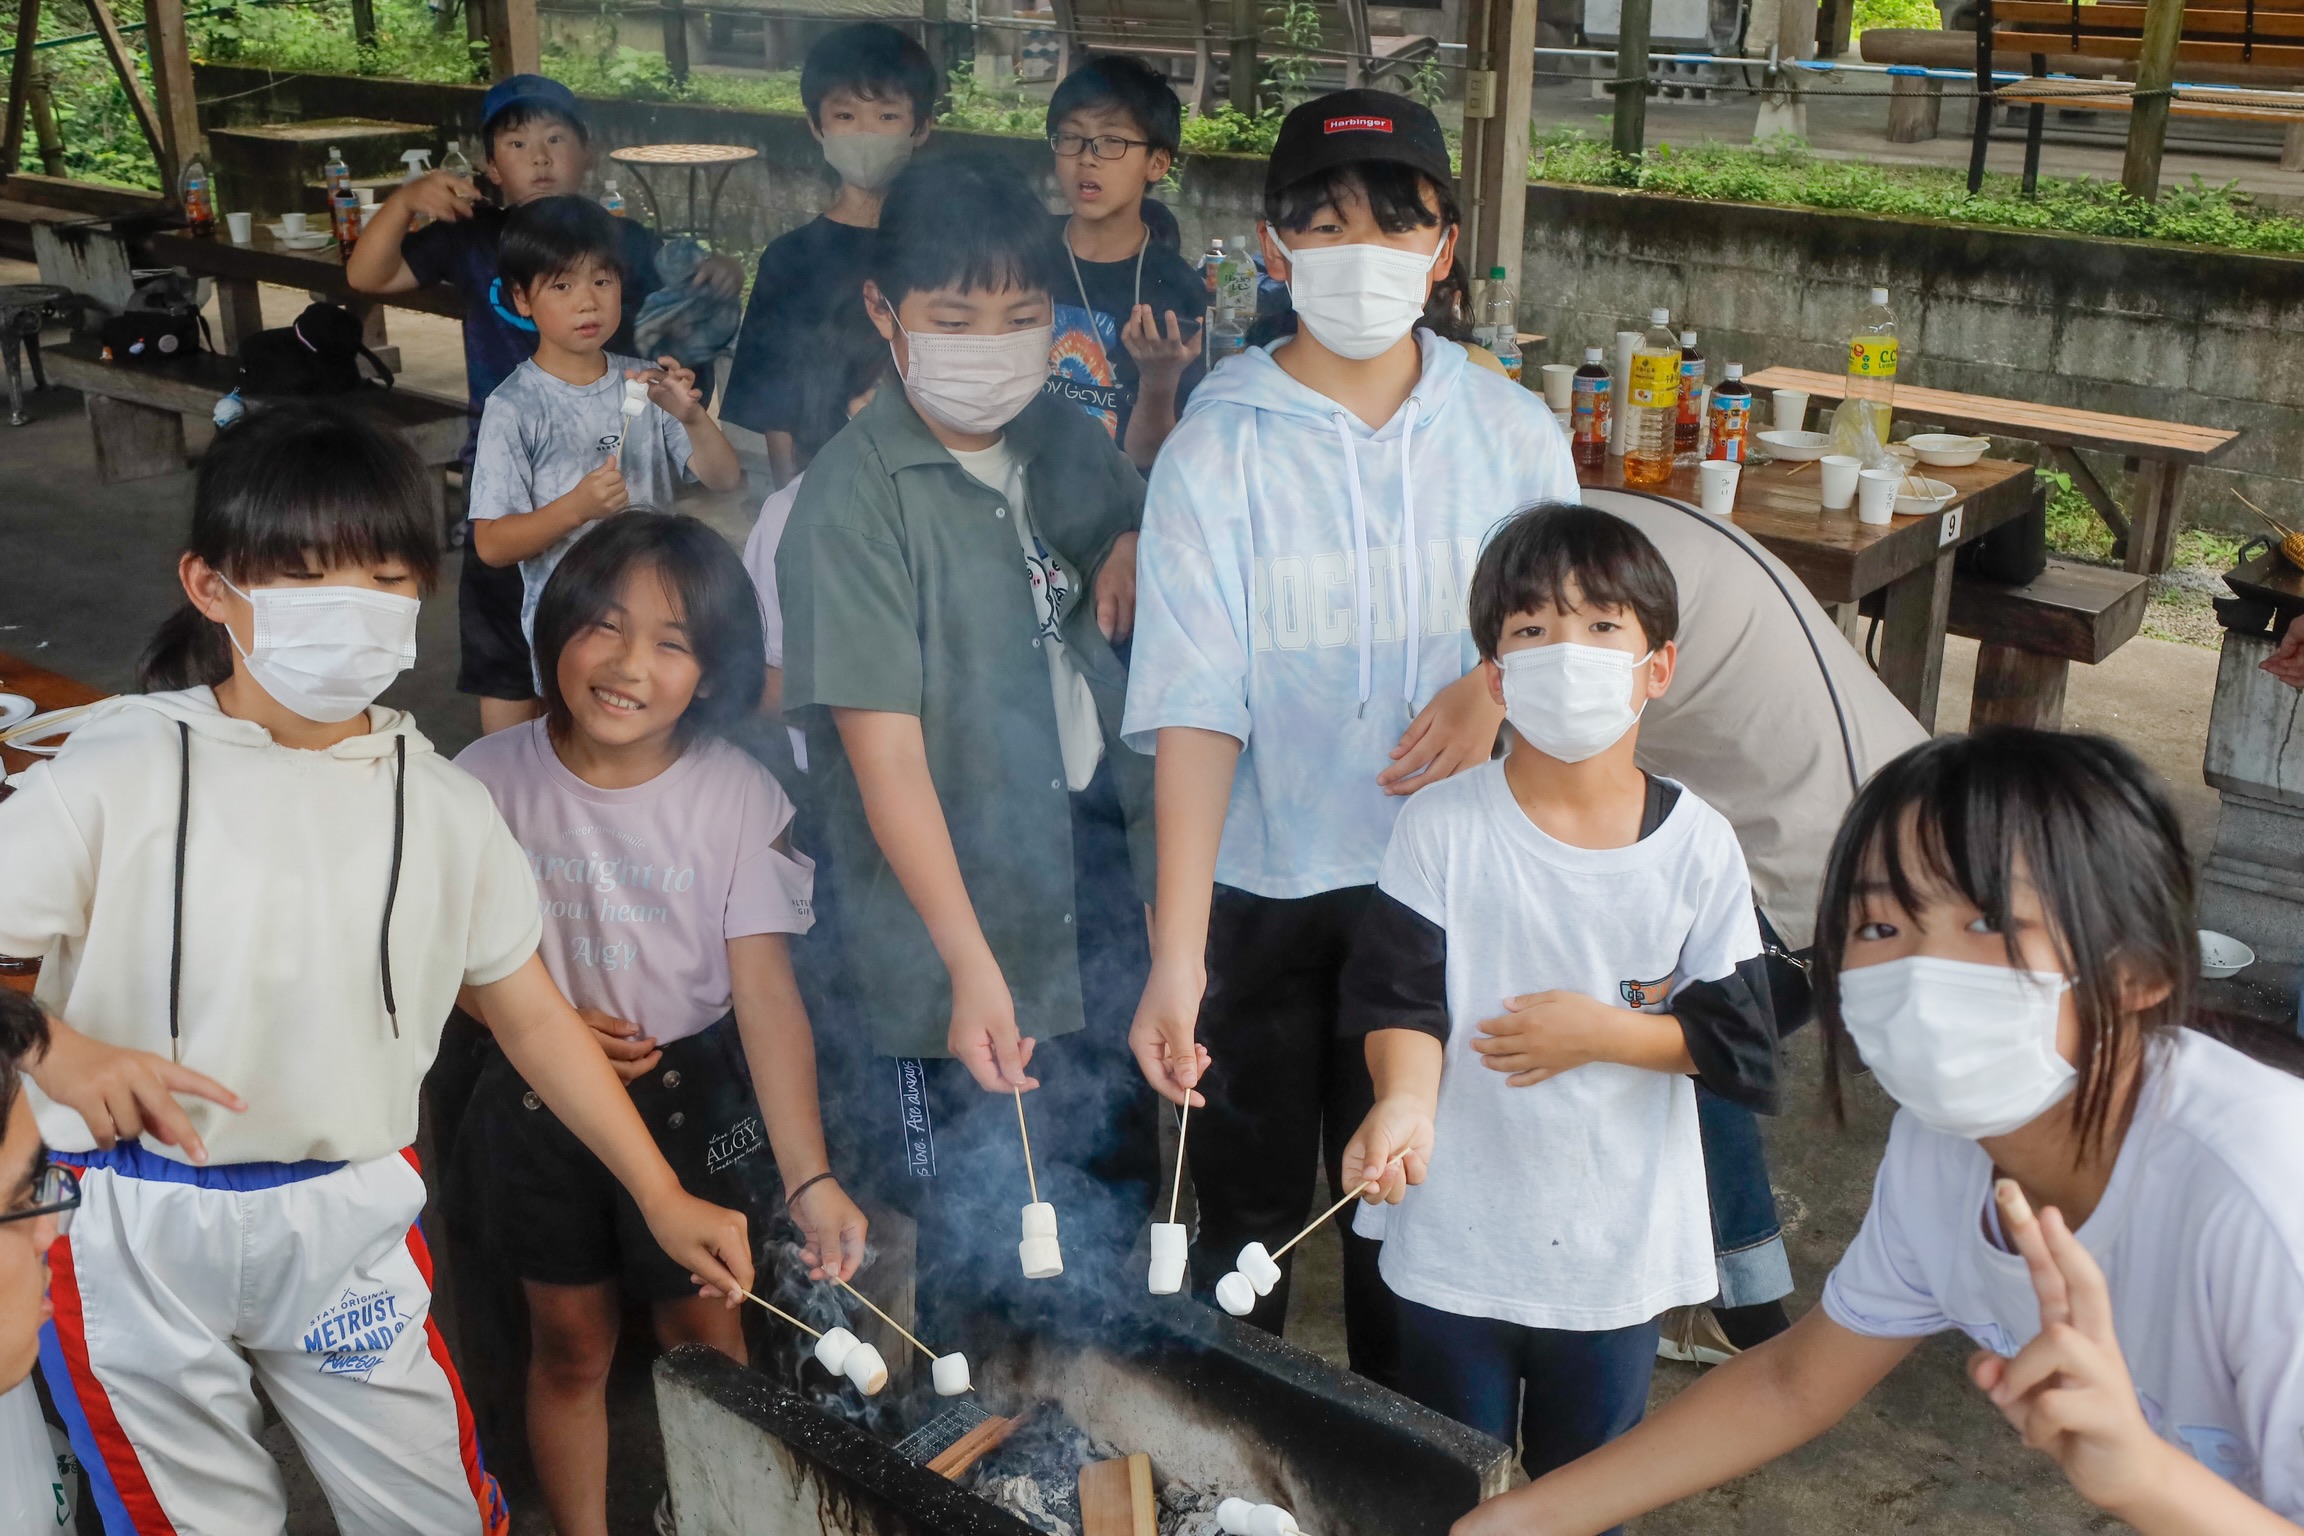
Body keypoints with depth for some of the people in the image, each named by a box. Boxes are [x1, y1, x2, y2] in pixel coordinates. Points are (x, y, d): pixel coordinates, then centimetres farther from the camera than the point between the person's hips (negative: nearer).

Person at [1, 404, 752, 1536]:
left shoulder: (440, 806, 0)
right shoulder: (121, 776, -9)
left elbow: (532, 1016, 6)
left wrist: (663, 1198, 3)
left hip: (350, 1224, 2)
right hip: (135, 1229, -2)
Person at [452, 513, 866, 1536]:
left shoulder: (738, 798, -16)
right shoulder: (492, 780, -12)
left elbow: (765, 993, -19)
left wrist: (809, 1177, -28)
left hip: (692, 1096, -1)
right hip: (539, 1102, 1)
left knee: (703, 1333, 13)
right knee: (569, 1344, 17)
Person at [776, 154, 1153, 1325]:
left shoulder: (1069, 445, 4)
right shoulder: (853, 500, -16)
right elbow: (883, 747, -20)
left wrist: (1139, 554, -1)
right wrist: (972, 965, -24)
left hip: (1102, 869, 7)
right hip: (958, 924, -6)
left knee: (1116, 1187, 20)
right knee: (982, 1252, 5)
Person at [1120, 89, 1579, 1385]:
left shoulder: (1513, 436, -3)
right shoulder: (1218, 447, -11)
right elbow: (1193, 704, -20)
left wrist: (1499, 683, -16)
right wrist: (1175, 959, -28)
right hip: (1255, 886, -2)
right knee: (1248, 1204, 12)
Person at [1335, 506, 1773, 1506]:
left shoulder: (1697, 845, -9)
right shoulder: (1443, 826, -11)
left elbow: (1744, 1043, -6)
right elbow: (1400, 1000, -14)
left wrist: (1599, 1030, -18)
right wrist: (1405, 1100, -33)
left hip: (1617, 1245, 1)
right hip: (1455, 1237, 0)